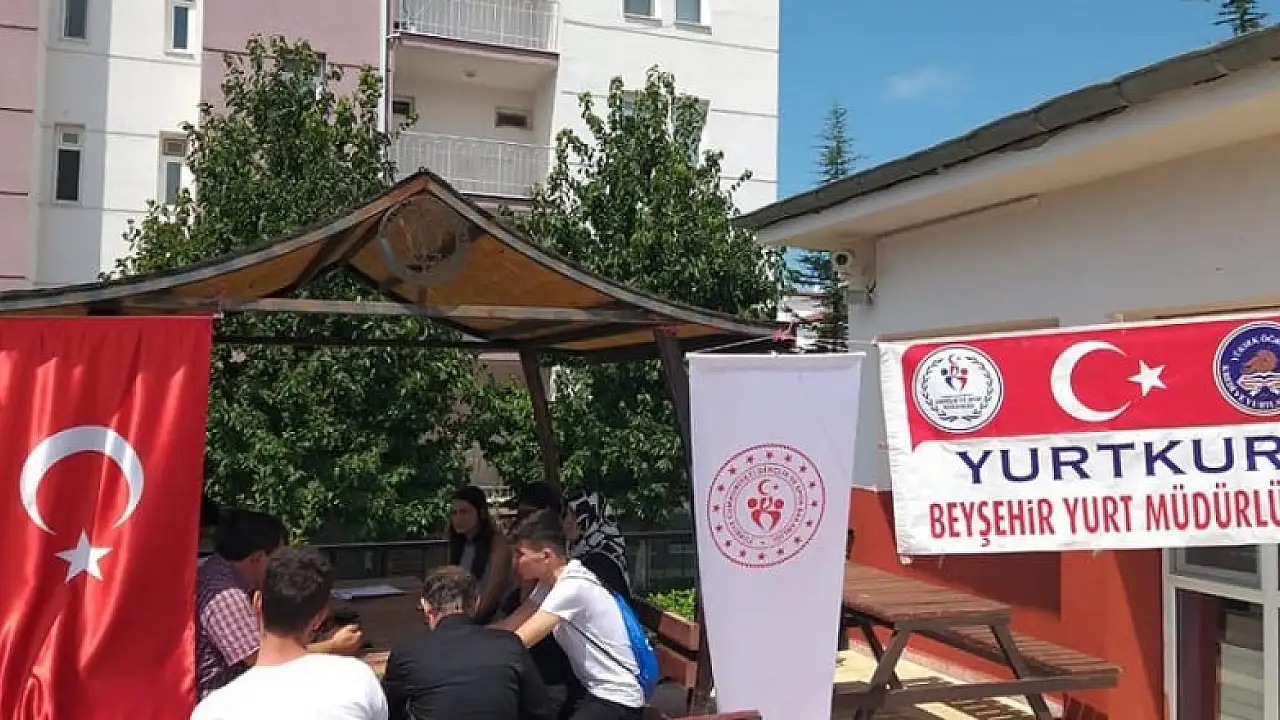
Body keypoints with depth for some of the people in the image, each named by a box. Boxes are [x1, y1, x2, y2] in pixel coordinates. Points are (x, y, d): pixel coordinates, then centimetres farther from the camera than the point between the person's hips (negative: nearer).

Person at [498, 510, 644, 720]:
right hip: (590, 688, 9)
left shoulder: (572, 586, -24)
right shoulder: (550, 581, 4)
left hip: (617, 698, -9)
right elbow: (509, 625, 8)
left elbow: (518, 642, -24)